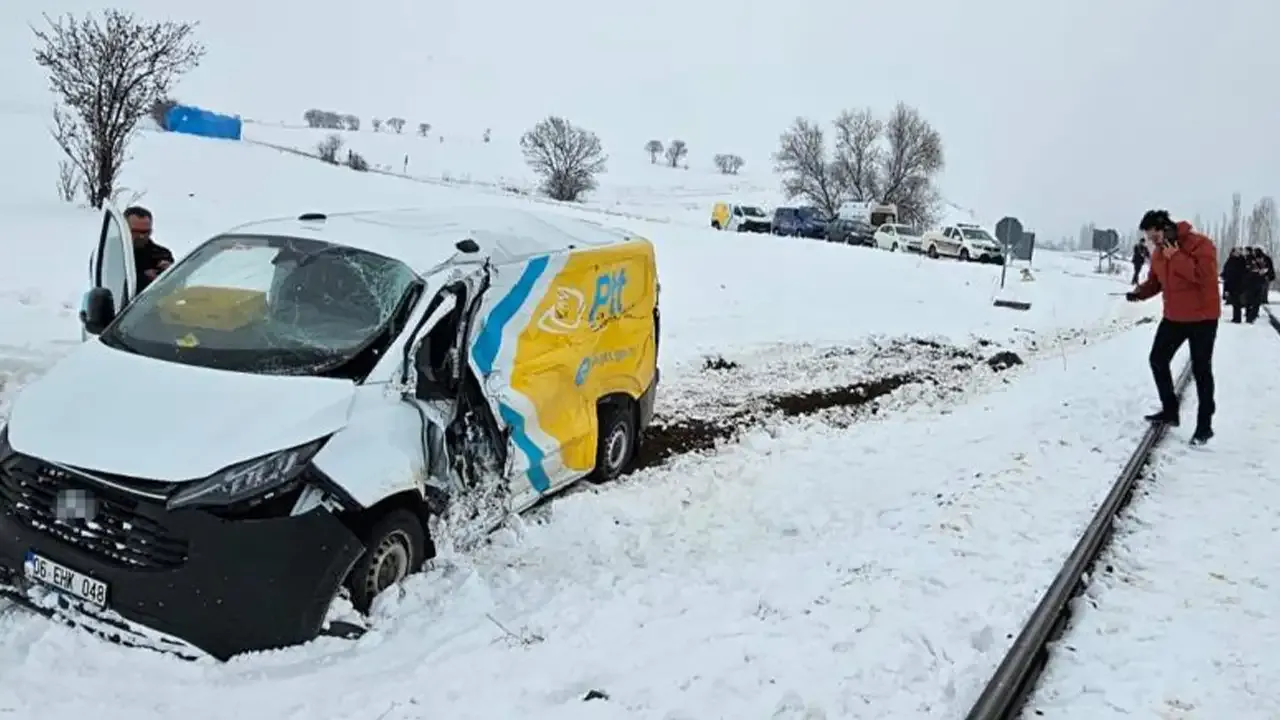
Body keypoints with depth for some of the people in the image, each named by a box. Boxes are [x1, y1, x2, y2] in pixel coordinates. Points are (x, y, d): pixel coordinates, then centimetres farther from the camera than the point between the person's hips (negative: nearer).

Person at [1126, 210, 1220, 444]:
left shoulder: (1199, 244, -19)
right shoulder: (1158, 253, 3)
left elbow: (1205, 275, -32)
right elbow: (1155, 281, 12)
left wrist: (1176, 257, -29)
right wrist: (1140, 292, -8)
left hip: (1202, 317, -7)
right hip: (1173, 317, 7)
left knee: (1201, 370, -1)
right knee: (1157, 360, 10)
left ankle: (1204, 425, 9)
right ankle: (1170, 410, 27)